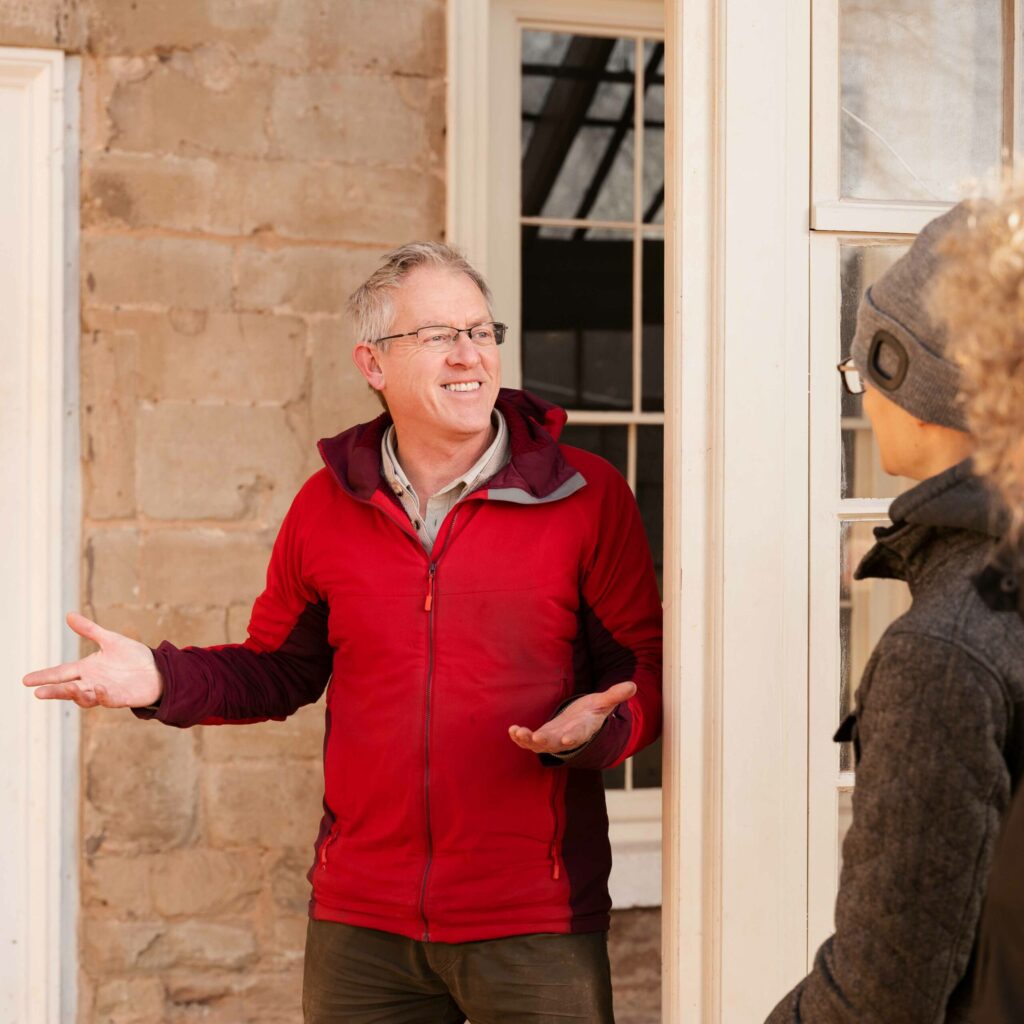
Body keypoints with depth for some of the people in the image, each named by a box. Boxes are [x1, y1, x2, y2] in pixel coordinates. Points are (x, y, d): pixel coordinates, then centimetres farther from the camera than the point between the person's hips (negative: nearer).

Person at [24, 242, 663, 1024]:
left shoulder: (588, 497, -4)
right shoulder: (327, 506, 6)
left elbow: (647, 673, 1)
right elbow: (280, 669, 16)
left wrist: (596, 725, -20)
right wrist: (162, 680, 0)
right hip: (362, 920, 3)